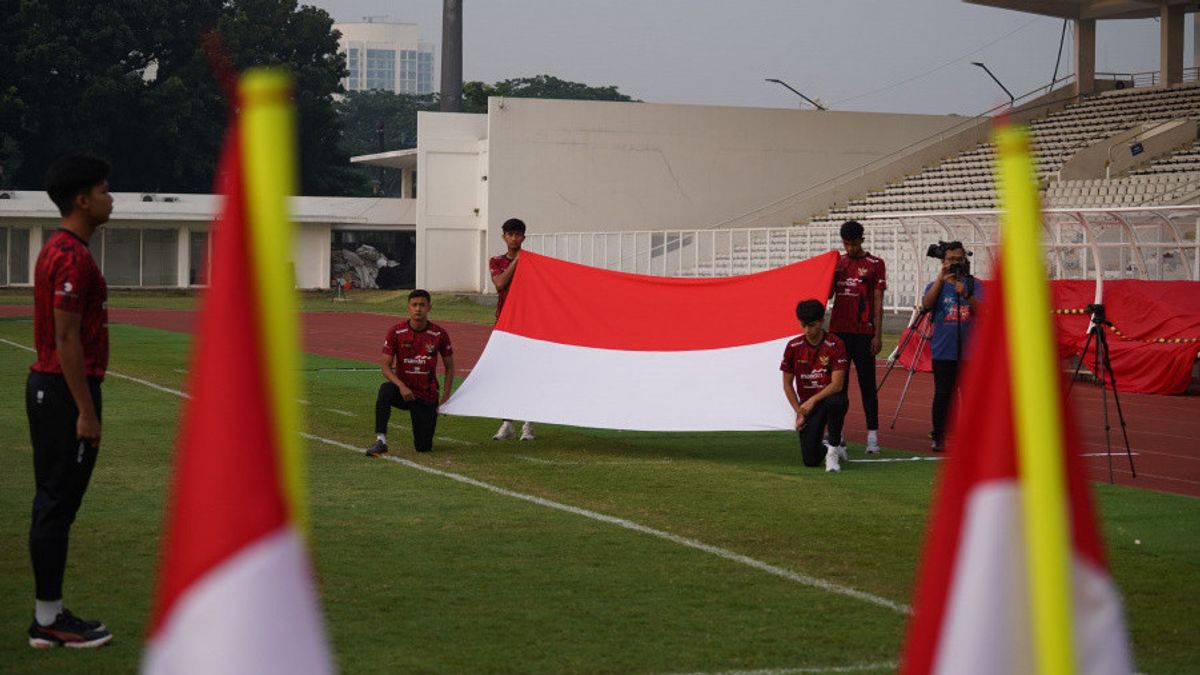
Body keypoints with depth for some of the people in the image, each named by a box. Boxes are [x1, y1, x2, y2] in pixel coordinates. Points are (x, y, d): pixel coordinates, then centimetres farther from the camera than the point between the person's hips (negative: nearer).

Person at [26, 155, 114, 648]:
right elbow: (67, 339, -21)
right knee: (57, 505, -6)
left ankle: (50, 615, 17)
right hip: (66, 390, -11)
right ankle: (49, 620, -1)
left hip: (47, 387, 11)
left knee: (54, 504, 12)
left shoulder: (59, 251, 15)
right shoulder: (72, 258, -17)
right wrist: (86, 411, -20)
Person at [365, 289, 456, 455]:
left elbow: (449, 367, 5)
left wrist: (445, 397, -3)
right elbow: (385, 365, -7)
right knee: (386, 389, -37)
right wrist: (401, 386, -24)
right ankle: (380, 440, -35)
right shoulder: (396, 332, -7)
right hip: (403, 390, 0)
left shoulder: (439, 334, -6)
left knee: (424, 447, -5)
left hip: (427, 397, 1)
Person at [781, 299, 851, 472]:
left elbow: (837, 384, -19)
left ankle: (834, 448, -18)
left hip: (830, 398, -3)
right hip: (807, 405, 3)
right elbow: (787, 383, 6)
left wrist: (813, 400, -29)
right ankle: (830, 448, 27)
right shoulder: (793, 347, -2)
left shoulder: (835, 344, -13)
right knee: (810, 460, -12)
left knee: (835, 402, -43)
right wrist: (799, 412, -2)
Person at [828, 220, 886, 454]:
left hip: (863, 333, -4)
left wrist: (878, 335, -8)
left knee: (867, 384, -2)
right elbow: (828, 294, 15)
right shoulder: (837, 262, 12)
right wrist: (832, 275, -3)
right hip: (838, 331, 4)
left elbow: (878, 302, -3)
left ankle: (872, 434, -1)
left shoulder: (875, 265, -1)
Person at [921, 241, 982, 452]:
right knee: (942, 395, -3)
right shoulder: (936, 285, 7)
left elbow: (982, 310, -6)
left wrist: (966, 295, -23)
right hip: (944, 351, -1)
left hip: (969, 350, 1)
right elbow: (927, 305, -13)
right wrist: (941, 279, -19)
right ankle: (938, 437, 3)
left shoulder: (974, 284, 8)